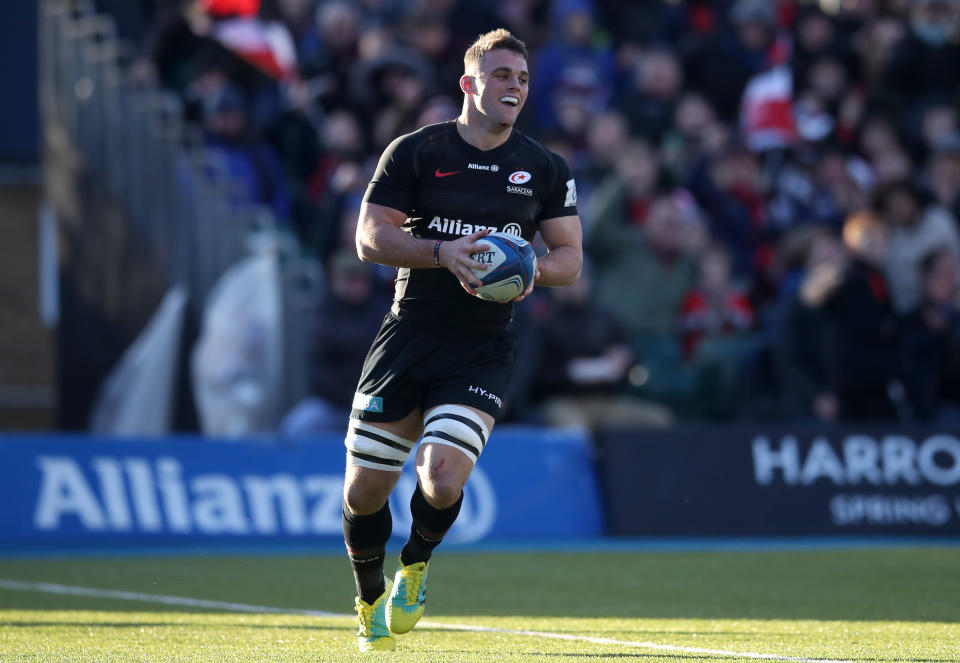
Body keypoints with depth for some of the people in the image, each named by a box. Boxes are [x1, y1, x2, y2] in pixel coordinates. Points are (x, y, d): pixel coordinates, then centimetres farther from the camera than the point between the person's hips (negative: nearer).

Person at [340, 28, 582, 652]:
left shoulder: (546, 169, 7)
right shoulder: (415, 152, 0)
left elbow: (570, 257, 11)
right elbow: (370, 237, -4)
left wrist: (533, 269, -12)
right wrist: (443, 252, -20)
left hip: (483, 349, 0)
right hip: (409, 336, 0)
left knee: (442, 476, -20)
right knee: (364, 492, 2)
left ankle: (415, 566, 13)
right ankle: (370, 602, 29)